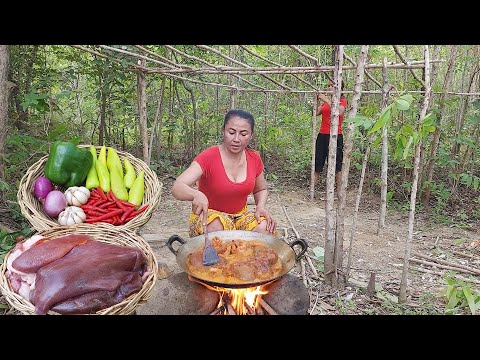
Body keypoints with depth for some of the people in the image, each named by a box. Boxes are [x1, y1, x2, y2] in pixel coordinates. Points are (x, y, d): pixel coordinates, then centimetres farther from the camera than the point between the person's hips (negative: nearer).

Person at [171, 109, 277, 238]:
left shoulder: (254, 158, -4)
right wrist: (196, 195, -53)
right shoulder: (209, 157, -18)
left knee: (264, 228, -26)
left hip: (240, 216, 4)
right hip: (209, 215, -3)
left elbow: (261, 190, 14)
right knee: (215, 228, -36)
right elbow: (177, 187, -30)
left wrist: (261, 206, -9)